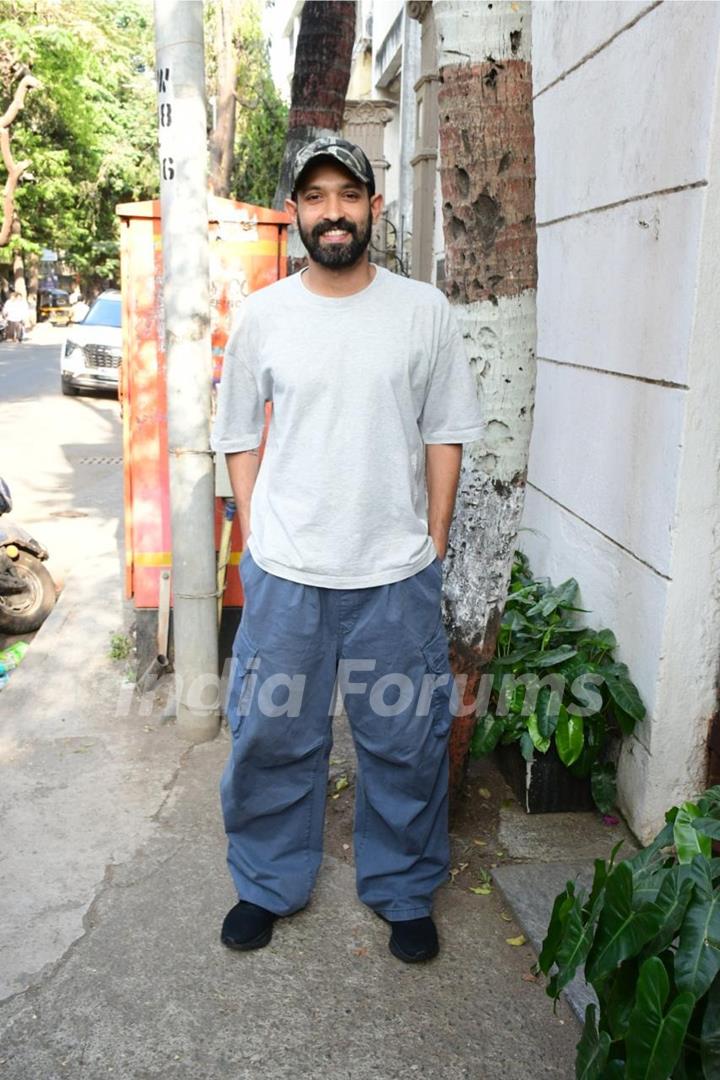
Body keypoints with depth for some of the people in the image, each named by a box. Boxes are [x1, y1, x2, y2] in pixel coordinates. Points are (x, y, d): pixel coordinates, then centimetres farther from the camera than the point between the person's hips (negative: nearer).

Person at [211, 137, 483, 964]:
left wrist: (434, 546, 1)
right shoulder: (261, 316, 1)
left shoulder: (424, 311, 0)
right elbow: (240, 436, 7)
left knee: (406, 741, 11)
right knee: (271, 734, 12)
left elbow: (444, 434, 3)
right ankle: (269, 884, 36)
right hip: (283, 574, 1)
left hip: (397, 572, 0)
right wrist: (254, 541, 1)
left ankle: (405, 892, 35)